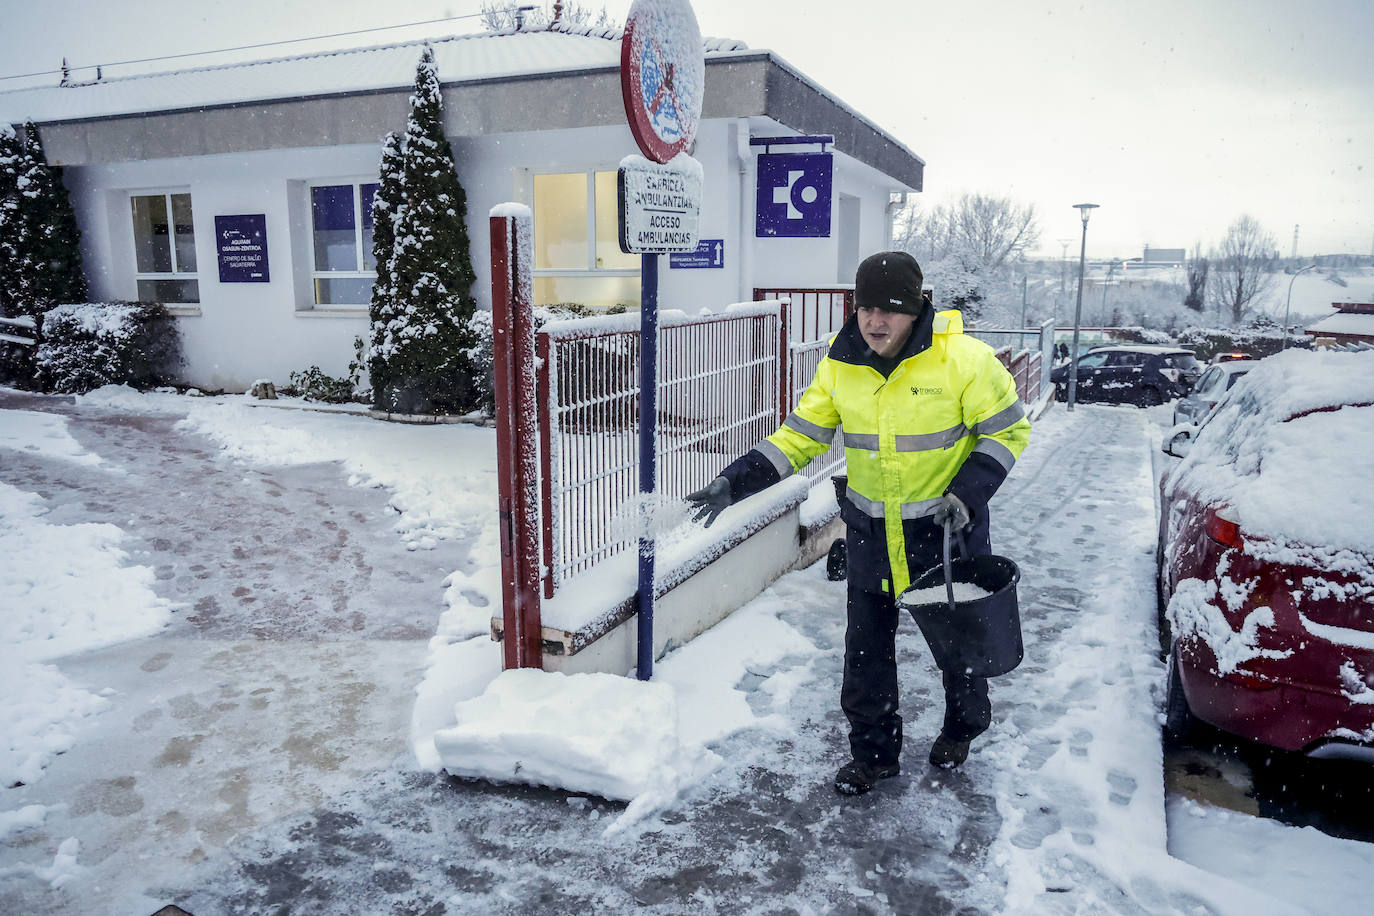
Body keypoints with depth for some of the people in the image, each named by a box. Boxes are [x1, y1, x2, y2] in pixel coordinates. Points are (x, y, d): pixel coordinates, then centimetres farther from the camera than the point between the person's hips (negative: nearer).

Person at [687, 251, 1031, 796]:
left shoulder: (962, 358, -17)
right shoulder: (840, 364, -7)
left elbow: (1008, 429, -7)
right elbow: (801, 436, -2)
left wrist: (968, 492, -18)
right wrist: (737, 482, -14)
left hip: (948, 525, -2)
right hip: (871, 528, 3)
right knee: (866, 646, 8)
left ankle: (961, 731, 42)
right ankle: (873, 751, 27)